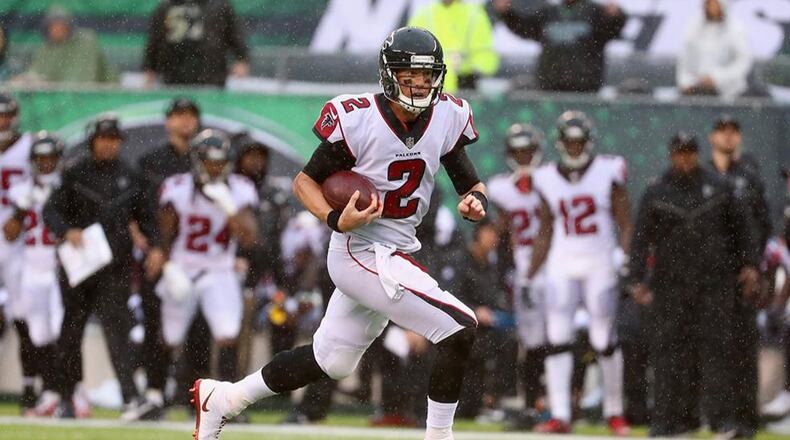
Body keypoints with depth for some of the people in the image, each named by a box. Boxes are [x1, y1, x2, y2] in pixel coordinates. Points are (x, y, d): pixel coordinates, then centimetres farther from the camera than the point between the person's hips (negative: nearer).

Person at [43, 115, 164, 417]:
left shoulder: (128, 177, 10)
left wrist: (155, 245, 0)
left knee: (116, 327, -12)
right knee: (71, 332, 7)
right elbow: (51, 210, -4)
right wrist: (67, 231, -24)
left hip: (116, 267, 0)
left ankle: (130, 397, -21)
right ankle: (66, 398, 19)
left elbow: (144, 216, 16)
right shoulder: (75, 174, 1)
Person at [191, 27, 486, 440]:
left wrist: (475, 200, -16)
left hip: (396, 253, 8)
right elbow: (305, 181, -9)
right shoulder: (358, 119, -18)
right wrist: (337, 220, -27)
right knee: (460, 329, -18)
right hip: (361, 254, -8)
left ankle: (222, 398, 34)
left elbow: (470, 183, 8)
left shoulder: (446, 117, -1)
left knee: (330, 360, 20)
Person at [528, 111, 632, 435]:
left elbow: (625, 225, 1)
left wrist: (622, 253, -16)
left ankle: (614, 411, 14)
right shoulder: (548, 180, 7)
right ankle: (559, 415, -7)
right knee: (557, 338, -6)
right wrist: (529, 277, 11)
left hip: (599, 265, -2)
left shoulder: (607, 174, -1)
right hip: (561, 265, 2)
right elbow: (545, 233, 14)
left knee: (604, 340, -1)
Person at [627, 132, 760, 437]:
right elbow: (641, 239, 2)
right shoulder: (656, 193, 5)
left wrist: (749, 264, 7)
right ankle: (672, 416, 3)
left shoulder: (718, 188, 8)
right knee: (671, 349, -3)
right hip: (670, 283, 0)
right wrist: (637, 280, -6)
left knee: (715, 346, -5)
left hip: (714, 282, 0)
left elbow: (740, 227, 15)